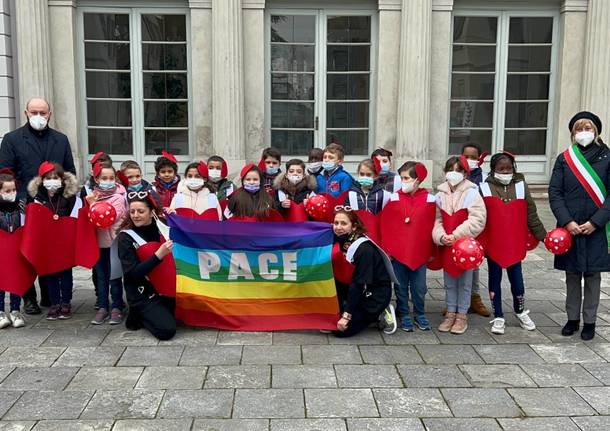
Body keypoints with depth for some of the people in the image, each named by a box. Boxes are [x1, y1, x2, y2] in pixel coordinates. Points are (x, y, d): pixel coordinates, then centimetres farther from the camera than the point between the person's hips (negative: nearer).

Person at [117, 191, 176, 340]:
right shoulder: (125, 237, -10)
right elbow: (132, 273, -18)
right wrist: (159, 255, -28)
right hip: (142, 295, -5)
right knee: (166, 330, -19)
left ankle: (152, 315, 10)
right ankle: (139, 316, 8)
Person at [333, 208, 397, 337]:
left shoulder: (364, 249, -25)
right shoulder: (339, 241, -4)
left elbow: (360, 284, -25)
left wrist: (347, 315, -25)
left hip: (376, 294, -7)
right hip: (357, 291, 7)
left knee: (341, 329, -13)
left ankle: (379, 315, 2)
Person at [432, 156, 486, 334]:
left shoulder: (471, 193, -10)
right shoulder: (441, 194, 3)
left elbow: (477, 220, -17)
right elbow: (438, 220, 5)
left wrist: (456, 235, -20)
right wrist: (440, 236, -13)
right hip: (446, 246, 4)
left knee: (464, 281, 9)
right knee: (449, 281, 14)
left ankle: (462, 314, 22)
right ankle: (451, 312, 27)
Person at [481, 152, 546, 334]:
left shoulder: (521, 186, 3)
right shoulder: (485, 188, -4)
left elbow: (531, 214, 7)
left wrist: (543, 236, 6)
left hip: (515, 244, 1)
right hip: (492, 244, -1)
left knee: (517, 279, 7)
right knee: (495, 279, 9)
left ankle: (520, 312, 32)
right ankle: (498, 317, 22)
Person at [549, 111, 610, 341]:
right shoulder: (564, 159, 4)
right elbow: (554, 192, -1)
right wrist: (567, 221, -12)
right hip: (569, 228, 1)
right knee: (572, 275, 9)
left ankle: (589, 321, 18)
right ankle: (572, 319, 21)